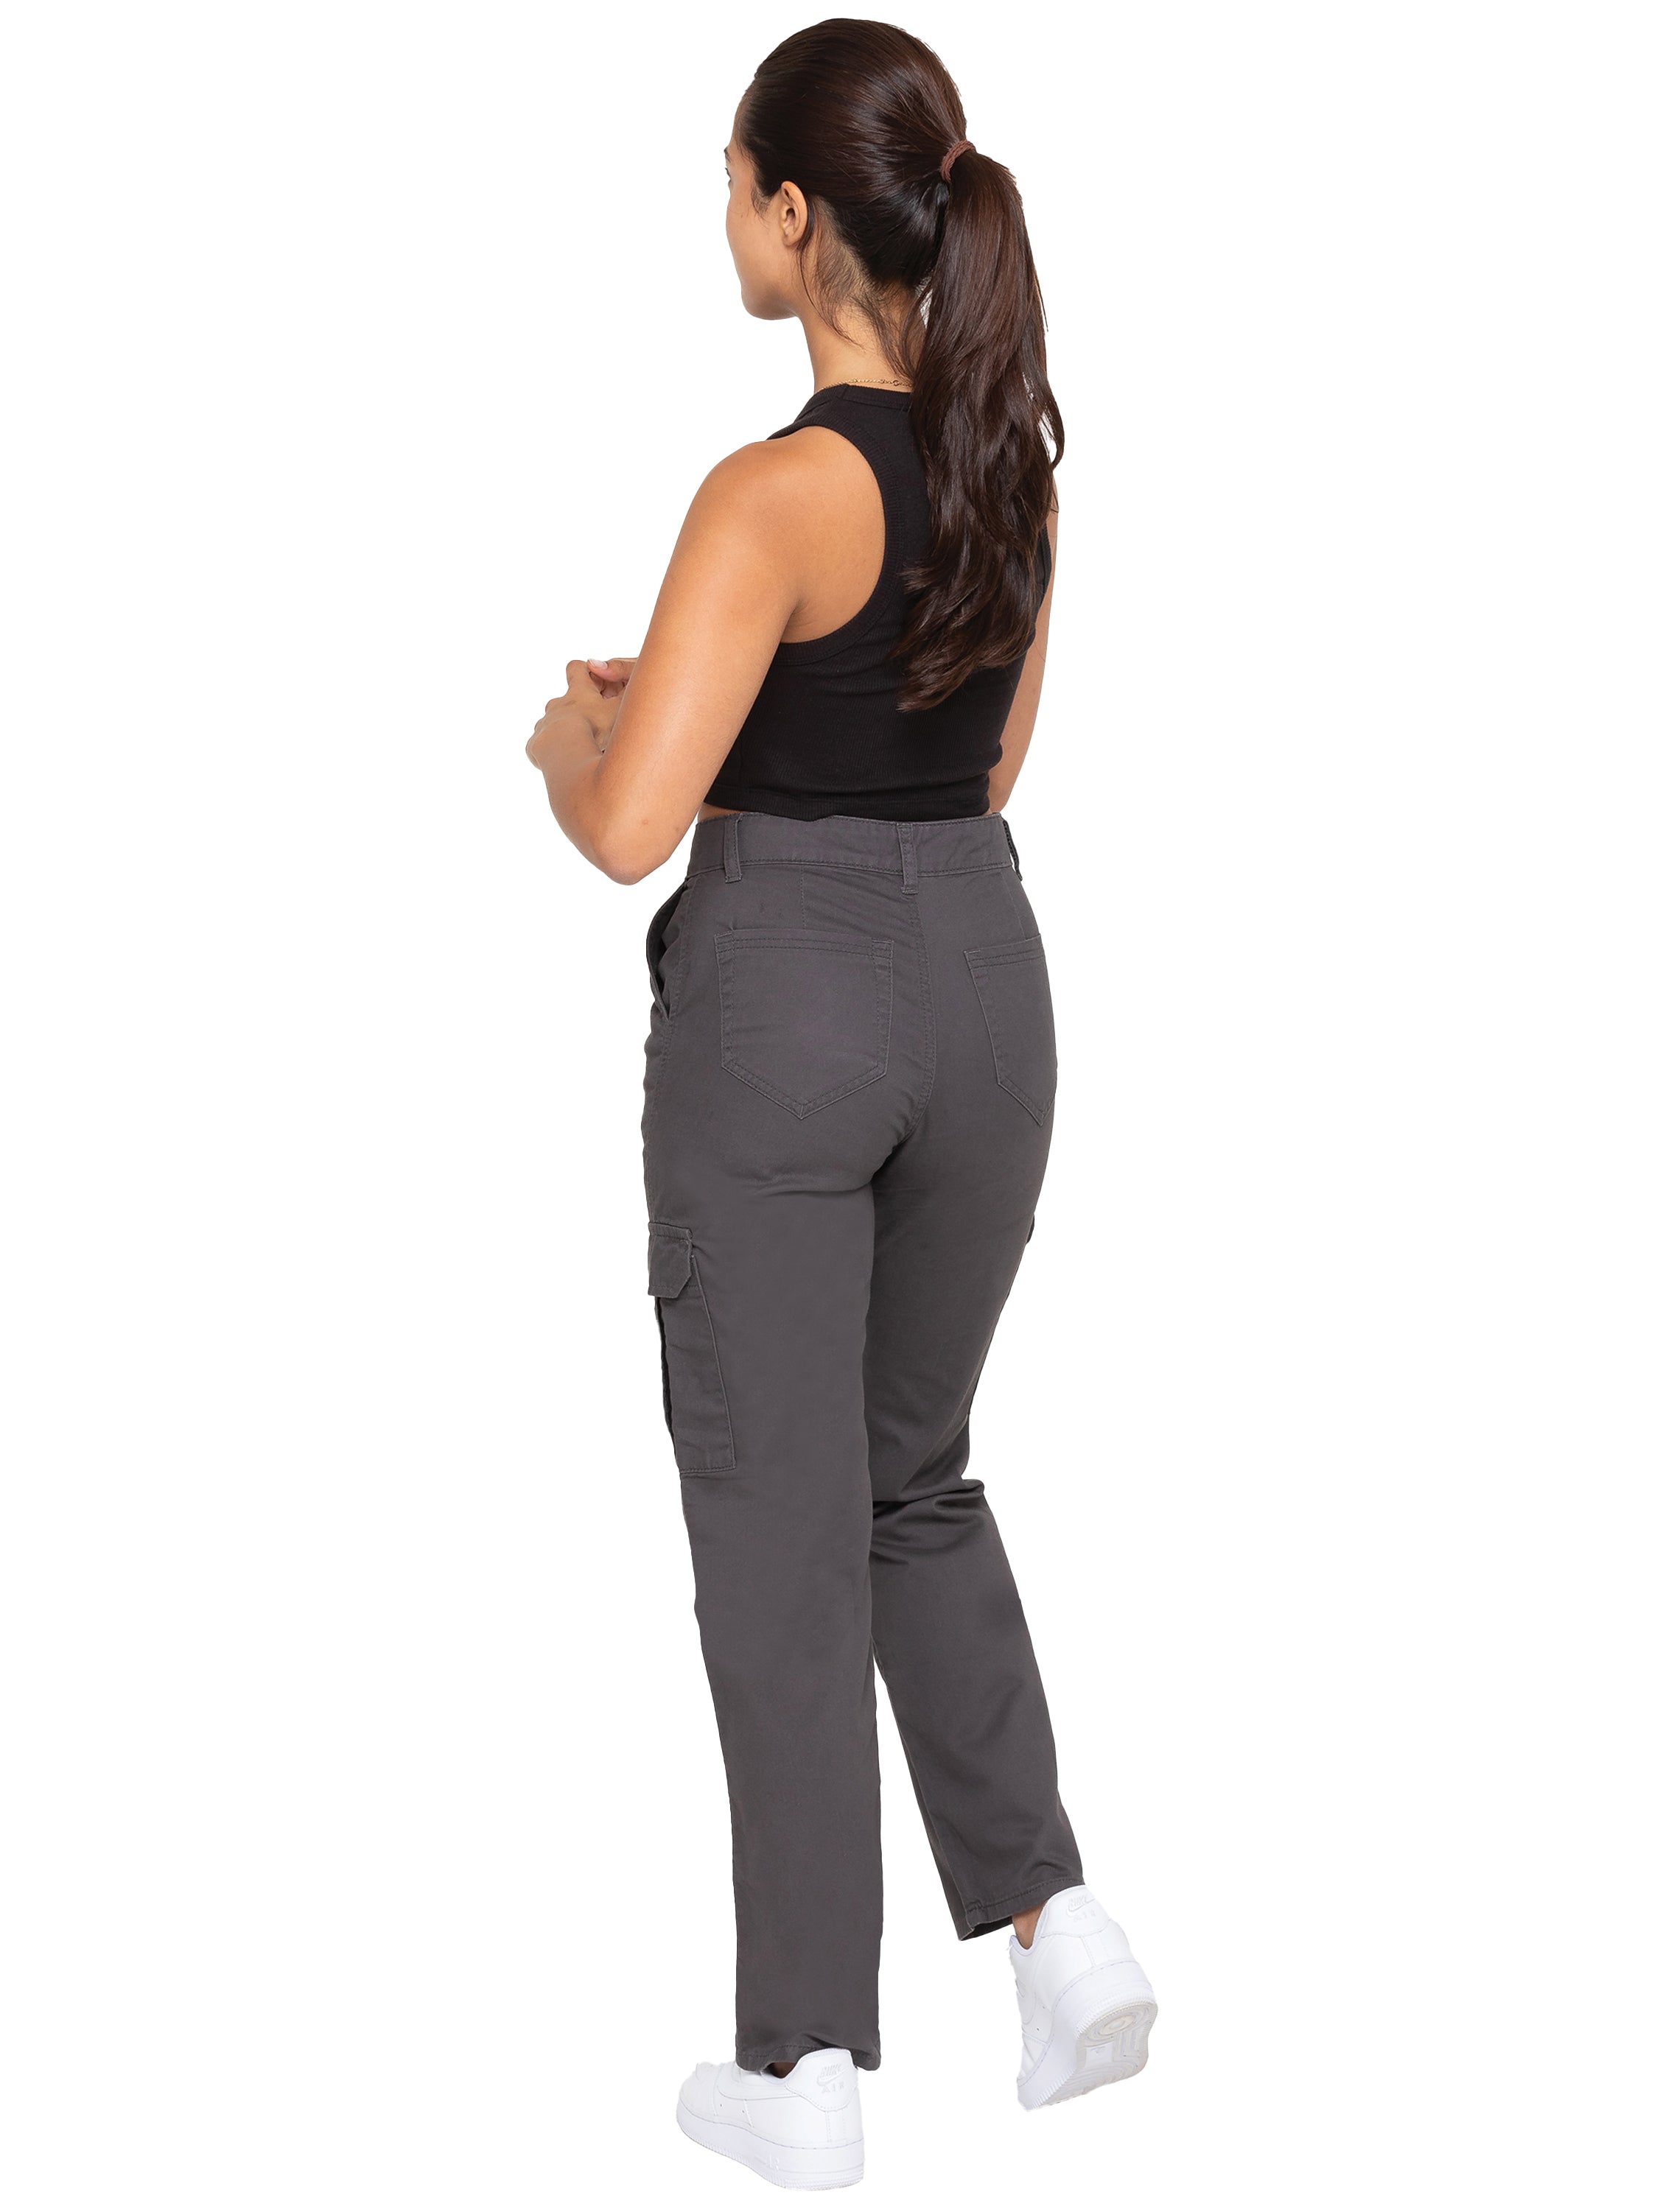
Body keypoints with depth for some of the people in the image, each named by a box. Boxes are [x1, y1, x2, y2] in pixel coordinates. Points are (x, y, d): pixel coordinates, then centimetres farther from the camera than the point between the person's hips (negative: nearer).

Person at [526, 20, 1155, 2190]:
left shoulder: (779, 492, -19)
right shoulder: (1011, 450, 4)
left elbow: (628, 826, -23)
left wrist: (569, 734, 0)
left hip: (785, 996, -7)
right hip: (981, 975, 7)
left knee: (782, 1528, 4)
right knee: (919, 1480, 23)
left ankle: (806, 2067, 12)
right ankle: (1056, 1919, 12)